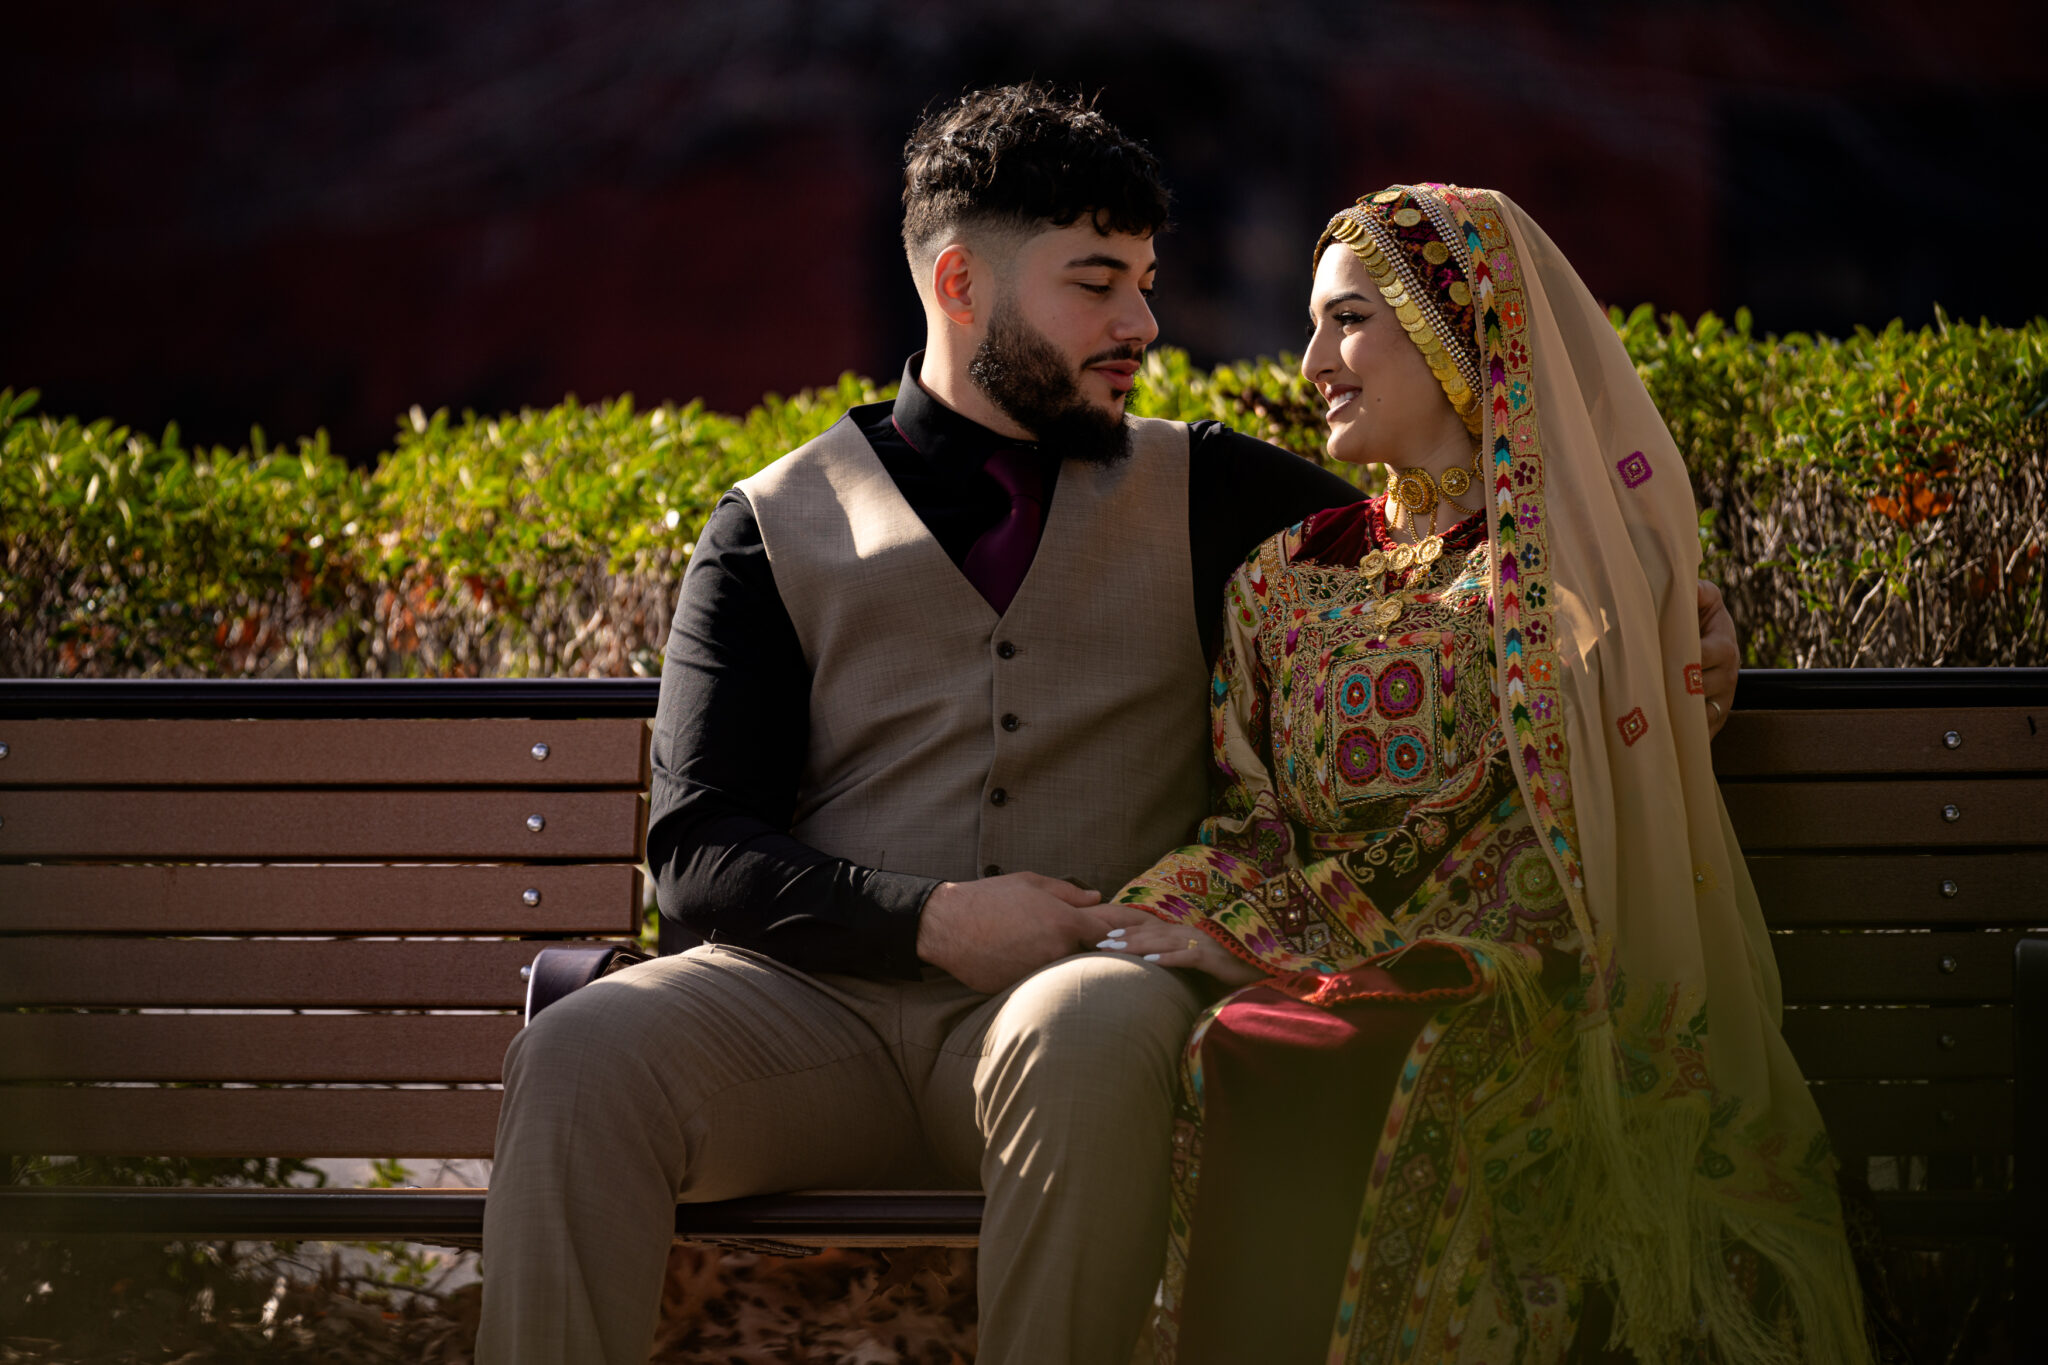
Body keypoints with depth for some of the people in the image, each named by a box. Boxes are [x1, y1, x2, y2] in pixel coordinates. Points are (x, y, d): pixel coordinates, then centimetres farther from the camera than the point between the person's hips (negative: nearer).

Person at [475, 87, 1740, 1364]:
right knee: (585, 1058, -31)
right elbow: (701, 848, 4)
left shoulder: (1203, 494, 16)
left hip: (1083, 987, 0)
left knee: (1094, 1035, -38)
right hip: (823, 992, 0)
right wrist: (935, 918, -12)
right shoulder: (779, 528, 11)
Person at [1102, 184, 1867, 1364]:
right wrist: (1201, 915, -10)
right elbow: (1246, 821, 16)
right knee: (1210, 1065, -32)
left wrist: (1262, 930, -13)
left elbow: (1537, 870, -6)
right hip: (1324, 996, 4)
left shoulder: (1579, 568, 4)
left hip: (1499, 1004, -4)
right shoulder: (1292, 579, 21)